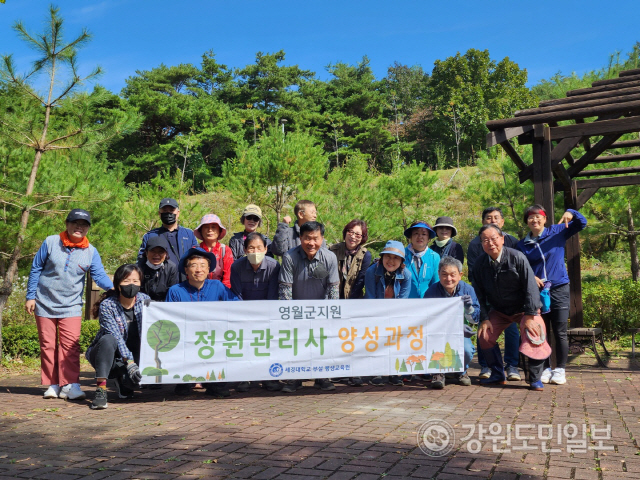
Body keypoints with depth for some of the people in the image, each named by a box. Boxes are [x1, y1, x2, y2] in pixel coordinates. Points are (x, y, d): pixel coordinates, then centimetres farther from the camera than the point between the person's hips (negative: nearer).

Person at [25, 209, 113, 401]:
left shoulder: (91, 252, -3)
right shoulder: (51, 242, -5)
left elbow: (99, 275, -10)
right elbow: (35, 269, 1)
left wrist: (112, 288, -30)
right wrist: (30, 296, -2)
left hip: (70, 306, 0)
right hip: (45, 303, 1)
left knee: (70, 345, -10)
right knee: (48, 344, 6)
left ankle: (70, 385, -9)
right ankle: (52, 385, 15)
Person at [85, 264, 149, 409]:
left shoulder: (144, 300, -5)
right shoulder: (107, 305, -16)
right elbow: (116, 337, -25)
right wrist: (129, 363, -34)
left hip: (135, 355, 3)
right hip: (106, 354, -3)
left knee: (133, 377, -29)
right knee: (108, 339, -35)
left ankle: (122, 378, 10)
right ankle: (101, 389, -31)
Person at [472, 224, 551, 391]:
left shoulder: (517, 257, -20)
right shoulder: (480, 264, -8)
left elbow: (530, 287, -20)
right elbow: (479, 294, 0)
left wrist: (530, 315, -23)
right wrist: (484, 318, -8)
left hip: (523, 309, -4)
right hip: (499, 311, 4)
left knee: (533, 336, -24)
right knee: (484, 335, -10)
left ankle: (535, 379, -7)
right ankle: (498, 375, 8)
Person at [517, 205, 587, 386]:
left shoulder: (557, 232, 2)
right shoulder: (522, 244, 5)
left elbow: (582, 224, 3)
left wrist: (571, 213, -17)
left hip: (559, 289, -2)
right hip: (536, 291, 2)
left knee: (560, 332, 1)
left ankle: (560, 370, 10)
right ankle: (545, 369, 17)